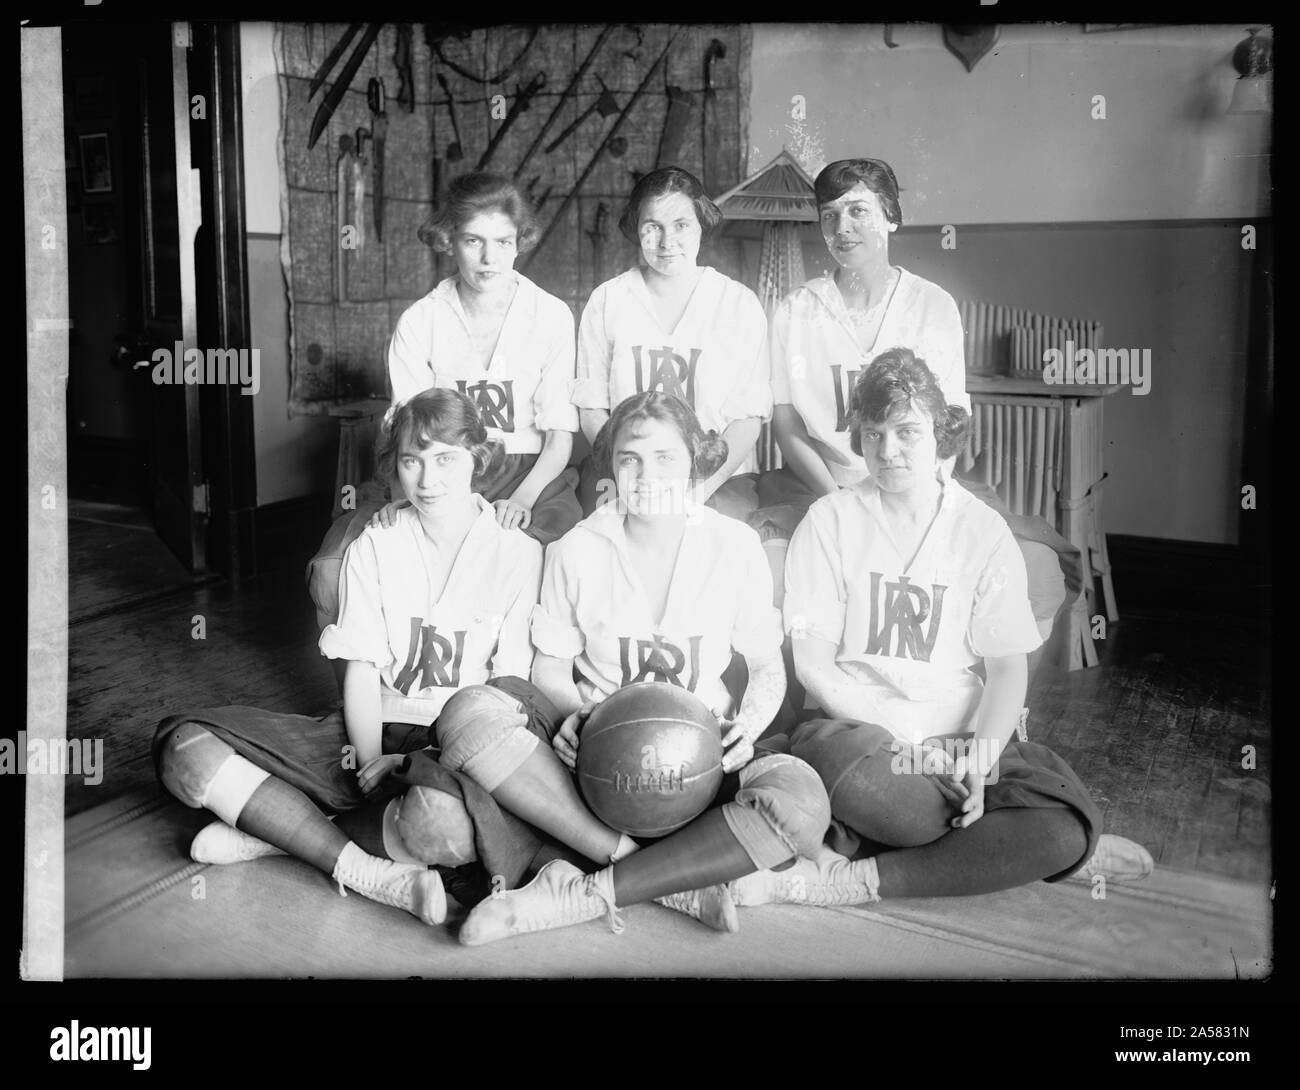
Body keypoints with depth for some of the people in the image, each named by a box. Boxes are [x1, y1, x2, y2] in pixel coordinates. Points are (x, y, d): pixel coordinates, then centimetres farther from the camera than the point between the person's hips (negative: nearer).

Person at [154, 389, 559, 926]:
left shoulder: (519, 554, 1)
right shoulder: (372, 549, 11)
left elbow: (509, 691, -3)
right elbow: (361, 670, 3)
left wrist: (411, 760, -13)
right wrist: (371, 765, -14)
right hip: (373, 731, 4)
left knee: (440, 818, -42)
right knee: (183, 747, -16)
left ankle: (277, 830, -14)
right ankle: (369, 873, -23)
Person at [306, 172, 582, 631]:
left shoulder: (551, 317, 2)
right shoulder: (417, 323, 4)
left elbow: (559, 434, 0)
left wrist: (521, 499, -18)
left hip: (529, 474, -1)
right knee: (331, 572, -23)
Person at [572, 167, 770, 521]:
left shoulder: (740, 304, 3)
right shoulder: (606, 300, 5)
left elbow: (748, 417, -1)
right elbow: (591, 409, 5)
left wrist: (699, 487, -15)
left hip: (719, 479, 0)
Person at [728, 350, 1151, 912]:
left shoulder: (982, 530, 5)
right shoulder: (831, 520, 1)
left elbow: (1007, 668, 3)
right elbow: (813, 663, -4)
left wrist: (979, 756, -16)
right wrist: (901, 739, -15)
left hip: (962, 737, 3)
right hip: (855, 728, -2)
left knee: (1068, 821, -25)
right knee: (840, 762, -39)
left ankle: (849, 878, -22)